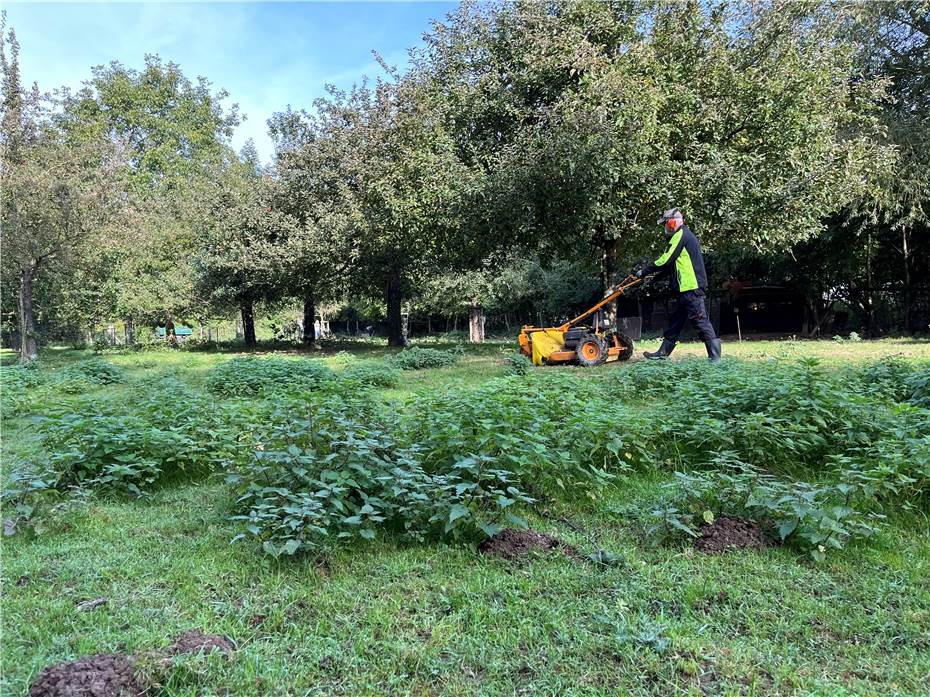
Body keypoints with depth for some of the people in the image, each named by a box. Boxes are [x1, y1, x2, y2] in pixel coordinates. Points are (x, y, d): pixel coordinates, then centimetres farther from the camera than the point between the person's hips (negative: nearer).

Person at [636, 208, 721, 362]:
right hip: (689, 288, 11)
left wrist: (644, 271, -3)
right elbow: (673, 265, 25)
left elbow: (665, 261, -13)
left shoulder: (680, 235, -9)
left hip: (691, 288, -11)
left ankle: (715, 357, -10)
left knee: (701, 322, -10)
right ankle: (663, 352, 21)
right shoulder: (686, 235, 23)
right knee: (675, 321, 14)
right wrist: (655, 275, 21)